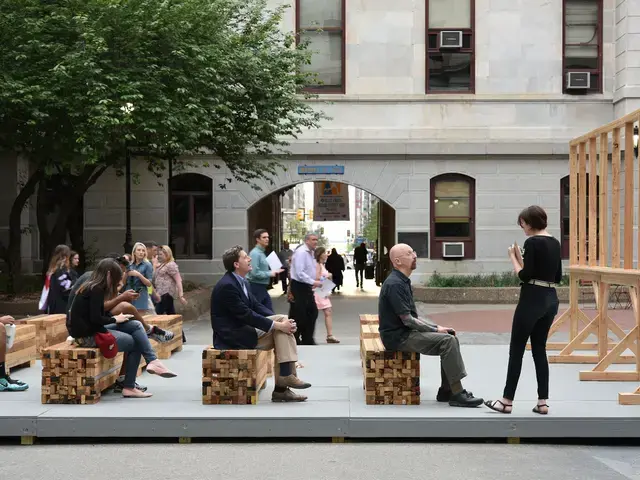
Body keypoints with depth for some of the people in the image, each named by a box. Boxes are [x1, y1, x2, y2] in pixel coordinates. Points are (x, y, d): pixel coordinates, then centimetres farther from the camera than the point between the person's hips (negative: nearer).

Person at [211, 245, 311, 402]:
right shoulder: (227, 285, -20)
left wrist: (280, 320, -7)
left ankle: (281, 388, -7)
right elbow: (247, 315, -24)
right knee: (280, 331, -15)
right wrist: (278, 325, -21)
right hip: (232, 335, -9)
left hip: (242, 329, 9)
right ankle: (286, 375, -10)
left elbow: (256, 306, 10)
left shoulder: (242, 282, 11)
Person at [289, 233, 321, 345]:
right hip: (299, 287, -10)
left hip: (307, 287, 10)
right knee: (299, 315, -3)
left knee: (312, 312, 12)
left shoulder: (311, 253, 12)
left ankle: (307, 340, 22)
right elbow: (300, 273, -25)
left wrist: (313, 283, 9)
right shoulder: (301, 253, -18)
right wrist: (314, 282, -23)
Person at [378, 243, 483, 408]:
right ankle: (457, 394, -13)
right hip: (398, 336, -10)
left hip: (405, 332, 10)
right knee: (447, 341, -18)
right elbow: (407, 320, -19)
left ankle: (446, 391, 4)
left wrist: (437, 327, 5)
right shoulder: (395, 284, -18)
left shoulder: (403, 282, 13)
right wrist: (436, 330, -9)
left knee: (450, 338, 3)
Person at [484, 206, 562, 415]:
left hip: (532, 300, -8)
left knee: (516, 350, 0)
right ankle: (543, 402, 10)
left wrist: (513, 257, -4)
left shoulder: (532, 242, -14)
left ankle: (507, 401, 5)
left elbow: (525, 275, -17)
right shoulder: (555, 243, 12)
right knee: (540, 349, 12)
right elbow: (557, 277, 16)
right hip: (551, 299, 8)